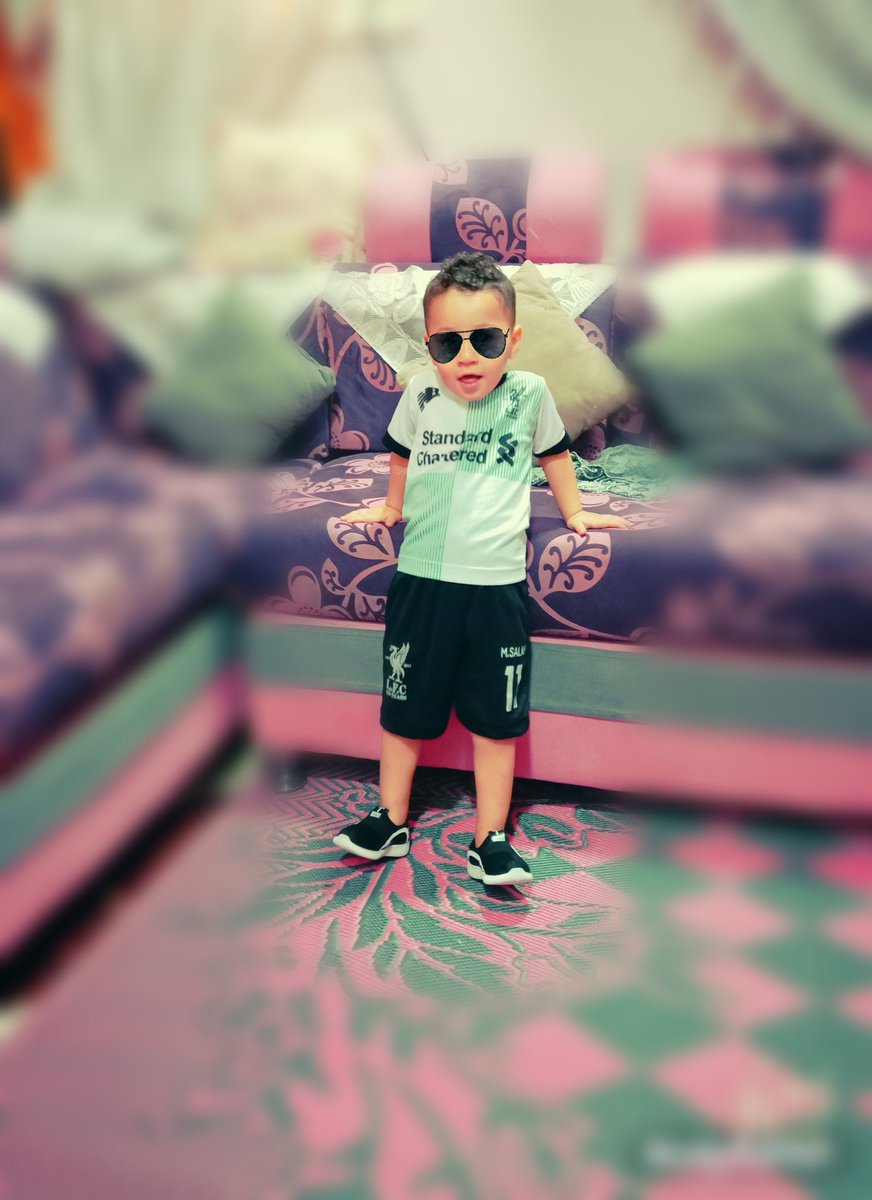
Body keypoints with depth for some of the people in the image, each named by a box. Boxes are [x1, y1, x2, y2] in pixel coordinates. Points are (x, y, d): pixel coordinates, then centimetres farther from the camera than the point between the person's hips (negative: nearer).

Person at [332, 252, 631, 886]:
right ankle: (392, 822, 29)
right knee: (405, 708, 12)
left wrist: (575, 513, 23)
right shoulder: (421, 392, -2)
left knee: (495, 718, 7)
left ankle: (490, 840, 20)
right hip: (421, 578, 1)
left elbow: (554, 452, 15)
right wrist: (392, 507, 29)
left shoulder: (530, 392, -5)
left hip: (497, 584, -1)